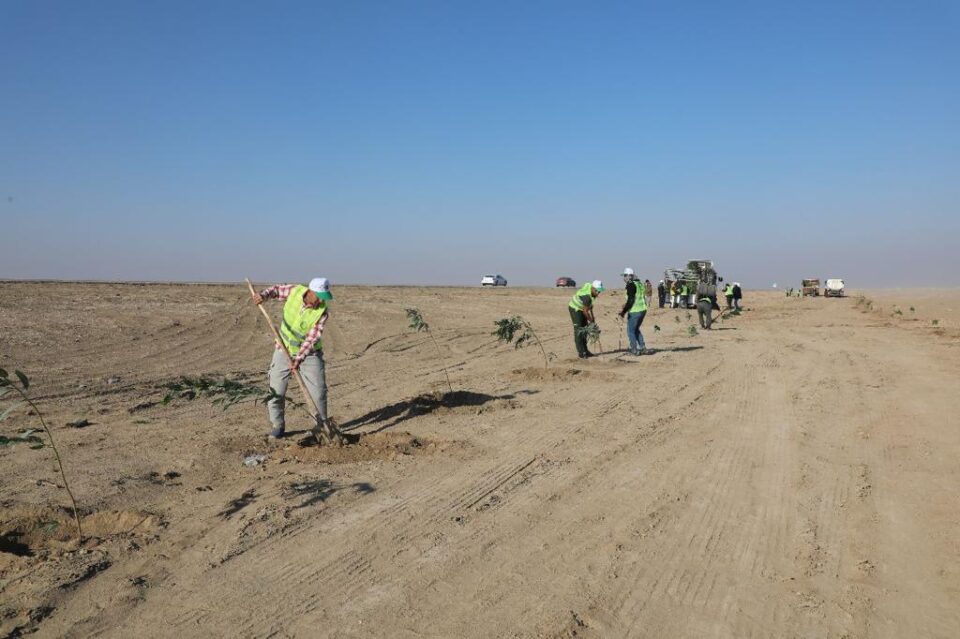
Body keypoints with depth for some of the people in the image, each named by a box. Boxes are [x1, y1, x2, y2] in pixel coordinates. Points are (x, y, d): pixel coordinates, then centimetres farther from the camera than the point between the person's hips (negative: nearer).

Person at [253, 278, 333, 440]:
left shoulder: (323, 312, -21)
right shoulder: (295, 291, -15)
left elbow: (312, 337, -25)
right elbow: (277, 290, 6)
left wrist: (298, 359, -31)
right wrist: (263, 295, -14)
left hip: (309, 354, -2)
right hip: (284, 350, 2)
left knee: (318, 390, -2)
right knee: (276, 390, 1)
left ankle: (322, 423, 18)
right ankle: (278, 426, 17)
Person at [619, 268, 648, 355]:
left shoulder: (631, 285, -15)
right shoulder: (639, 283, 13)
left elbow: (631, 300, -21)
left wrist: (624, 311, -19)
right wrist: (626, 305, 29)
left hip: (634, 311, -9)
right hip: (643, 310, 9)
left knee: (631, 331, 3)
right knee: (636, 329, 21)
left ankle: (634, 350, 3)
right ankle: (642, 347, 19)